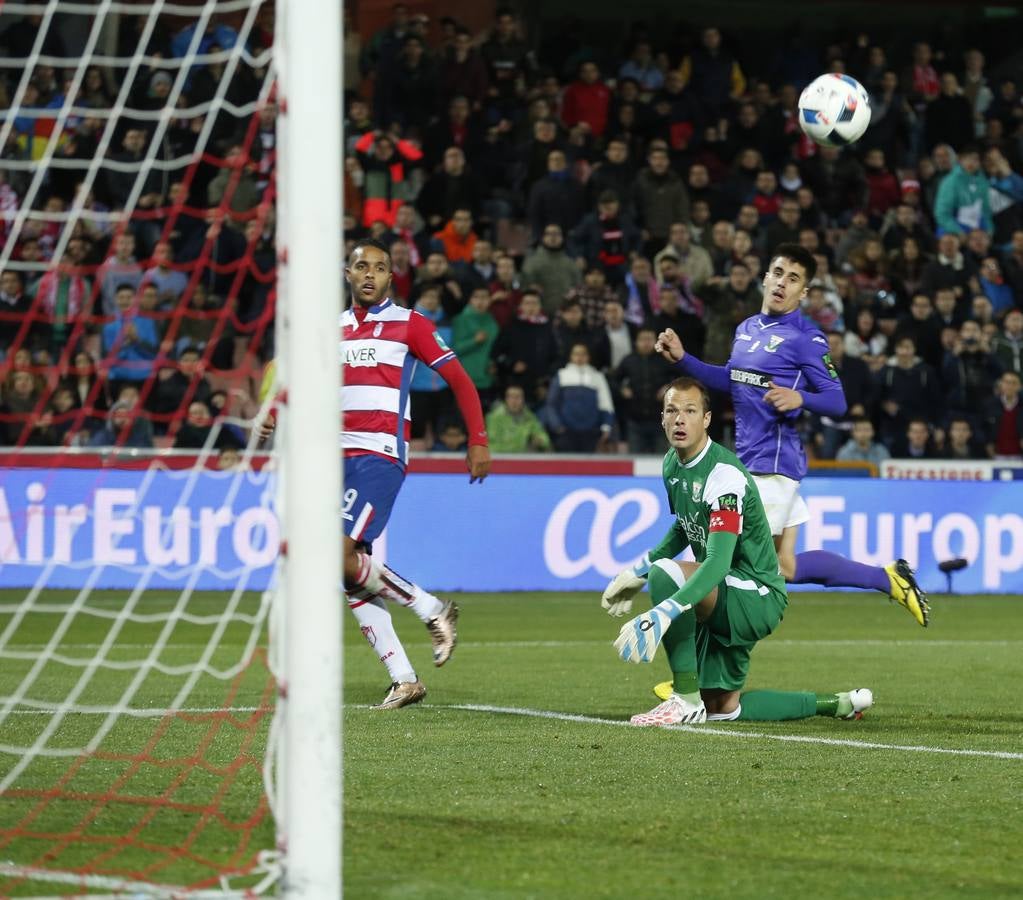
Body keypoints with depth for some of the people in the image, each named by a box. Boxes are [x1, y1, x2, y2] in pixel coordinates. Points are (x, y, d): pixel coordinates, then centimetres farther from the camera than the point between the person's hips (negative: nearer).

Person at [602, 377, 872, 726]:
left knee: (665, 573, -32)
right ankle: (840, 704, 29)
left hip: (758, 597, -10)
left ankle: (686, 702, -25)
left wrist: (663, 614, -48)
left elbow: (718, 563, -37)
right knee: (721, 710, 15)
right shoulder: (671, 464, 2)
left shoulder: (724, 475, -26)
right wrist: (637, 573, 16)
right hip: (722, 597, 10)